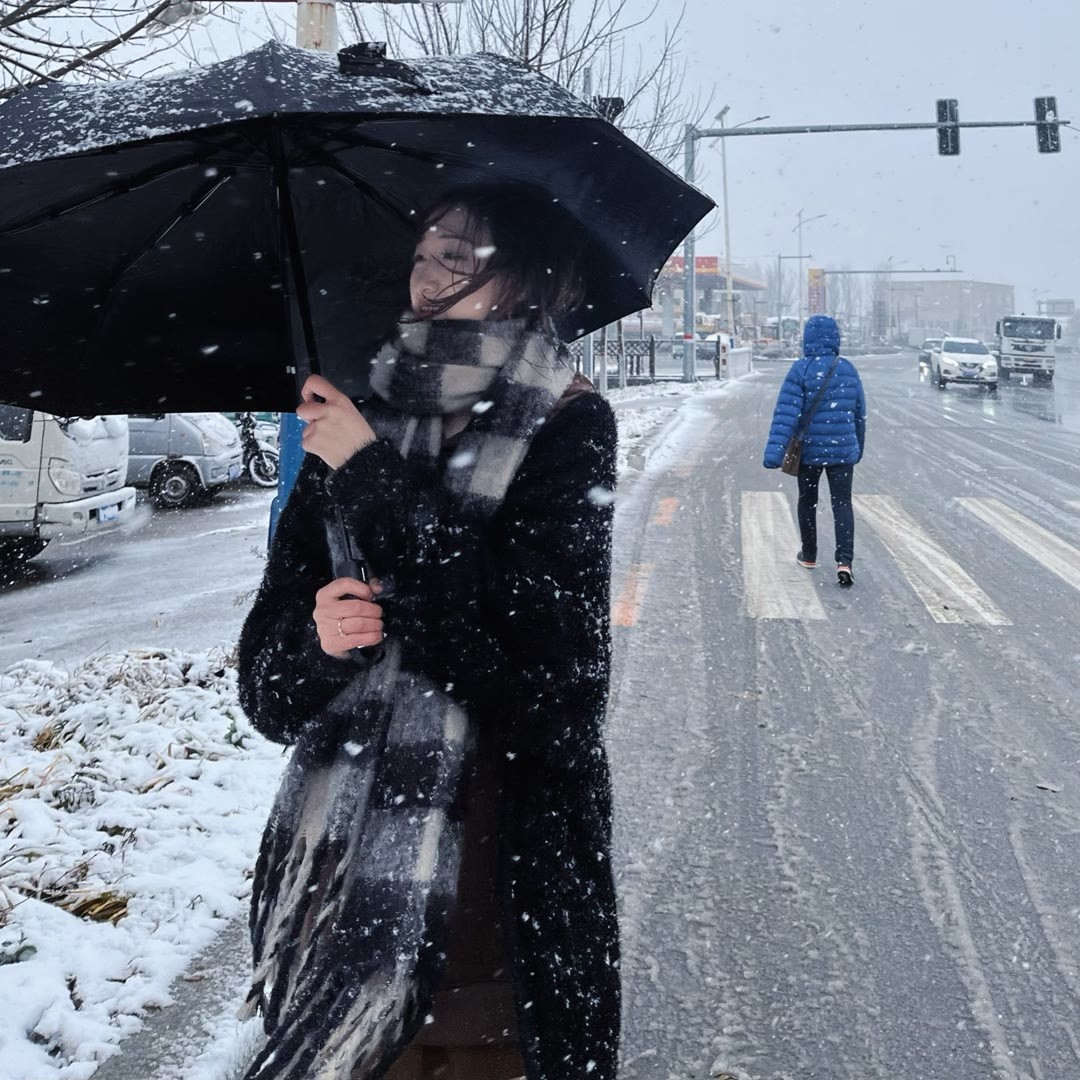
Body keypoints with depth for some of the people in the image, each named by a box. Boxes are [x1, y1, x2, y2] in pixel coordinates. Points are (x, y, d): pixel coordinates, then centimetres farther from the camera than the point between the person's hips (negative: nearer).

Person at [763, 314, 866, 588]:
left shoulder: (800, 370, -11)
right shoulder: (848, 369, 3)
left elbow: (786, 412, -18)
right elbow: (860, 413, 12)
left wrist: (774, 452, -22)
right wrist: (858, 447, 25)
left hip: (809, 450, -2)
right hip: (843, 451, 2)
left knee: (807, 502, 16)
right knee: (842, 504, 3)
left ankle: (809, 555, 29)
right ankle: (844, 561, -13)